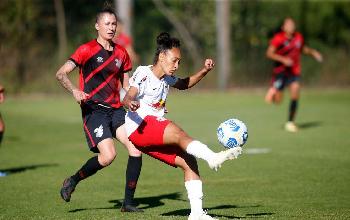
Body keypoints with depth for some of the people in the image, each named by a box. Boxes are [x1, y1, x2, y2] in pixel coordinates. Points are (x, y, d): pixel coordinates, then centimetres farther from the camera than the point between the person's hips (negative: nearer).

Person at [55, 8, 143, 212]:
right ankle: (72, 182, 5)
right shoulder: (87, 50, -4)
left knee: (136, 148, -12)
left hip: (116, 109, 6)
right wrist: (75, 91, -27)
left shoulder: (121, 53, 14)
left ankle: (128, 202, -1)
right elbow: (61, 74, -10)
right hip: (93, 110, -6)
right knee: (108, 155, -21)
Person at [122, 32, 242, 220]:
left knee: (189, 163, -5)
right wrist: (130, 104, -48)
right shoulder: (143, 74, -9)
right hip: (138, 128, -8)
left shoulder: (166, 78, 16)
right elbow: (128, 96, -23)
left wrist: (204, 71, 21)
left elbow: (184, 84, 36)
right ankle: (213, 158, -51)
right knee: (178, 133, -34)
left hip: (156, 137, 8)